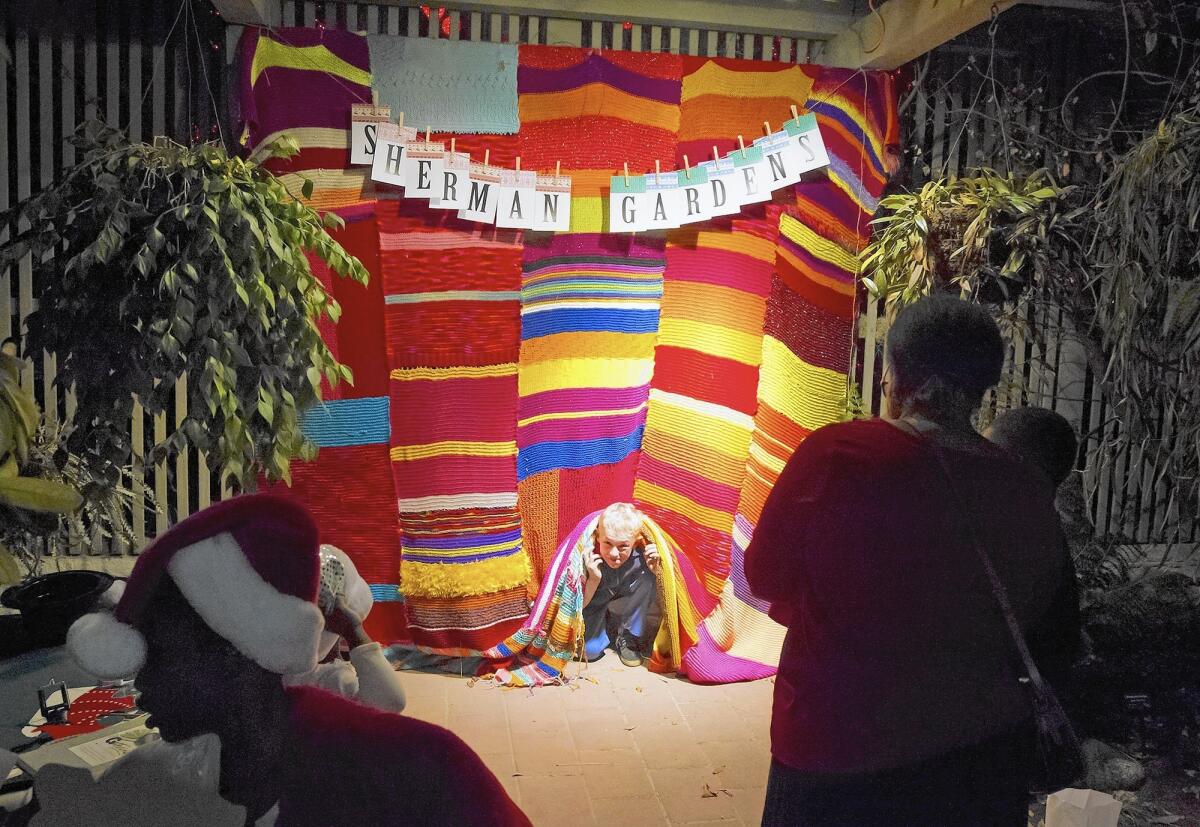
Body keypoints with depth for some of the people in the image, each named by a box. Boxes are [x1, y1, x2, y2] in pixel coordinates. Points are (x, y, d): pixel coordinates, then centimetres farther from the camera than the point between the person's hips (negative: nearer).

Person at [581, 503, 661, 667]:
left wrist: (656, 570, -36)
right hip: (594, 608, -2)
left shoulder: (641, 556, -28)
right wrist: (594, 580, -41)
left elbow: (660, 602, -19)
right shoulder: (589, 559, -32)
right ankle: (604, 627, 10)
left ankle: (628, 638, -8)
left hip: (625, 609, 2)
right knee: (590, 650, -26)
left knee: (647, 576, -25)